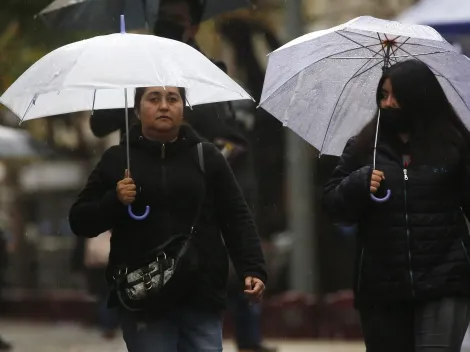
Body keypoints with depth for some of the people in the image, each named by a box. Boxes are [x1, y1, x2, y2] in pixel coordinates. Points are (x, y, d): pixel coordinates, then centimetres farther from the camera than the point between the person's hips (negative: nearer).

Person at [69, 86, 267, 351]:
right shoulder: (117, 160, 8)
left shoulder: (208, 157, 9)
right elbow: (80, 222, 8)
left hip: (202, 297, 0)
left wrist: (253, 270, -9)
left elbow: (237, 219, 5)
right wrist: (114, 201, -11)